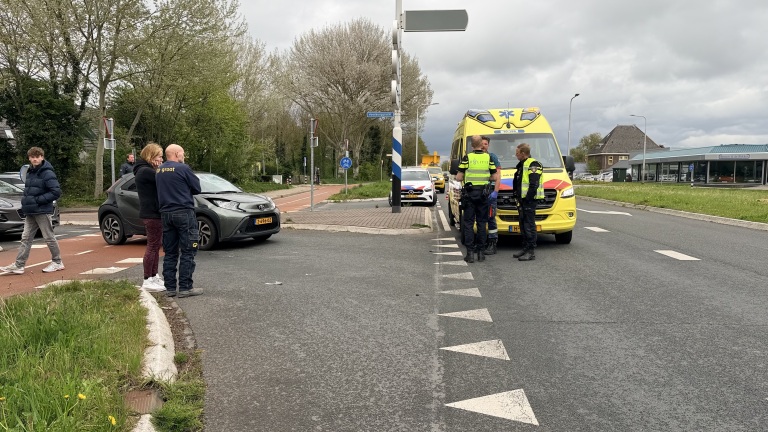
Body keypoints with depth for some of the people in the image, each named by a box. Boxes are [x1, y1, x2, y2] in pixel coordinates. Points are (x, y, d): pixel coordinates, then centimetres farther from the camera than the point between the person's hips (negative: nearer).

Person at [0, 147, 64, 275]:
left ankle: (57, 262, 13)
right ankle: (19, 265, 9)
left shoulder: (47, 173, -13)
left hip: (42, 211, -8)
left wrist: (37, 200, -18)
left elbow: (56, 192, -19)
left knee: (49, 237, 1)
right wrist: (25, 199, 7)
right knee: (26, 238, 7)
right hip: (30, 212, 8)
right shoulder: (30, 172, 13)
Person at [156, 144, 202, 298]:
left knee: (170, 253, 11)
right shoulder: (183, 169, -10)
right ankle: (185, 287, -3)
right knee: (187, 252, -2)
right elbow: (197, 188, -3)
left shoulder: (159, 171, 11)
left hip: (166, 214, 7)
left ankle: (170, 287, 13)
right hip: (184, 213, -7)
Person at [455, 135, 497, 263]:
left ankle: (470, 253, -3)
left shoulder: (467, 158, -5)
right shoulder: (488, 158, 2)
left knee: (468, 223, 2)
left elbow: (459, 177, -6)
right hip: (483, 193, 2)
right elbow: (494, 177, 4)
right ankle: (481, 252, 10)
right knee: (481, 223, 9)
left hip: (469, 193, -2)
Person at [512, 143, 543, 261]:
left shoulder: (533, 165, -10)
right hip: (523, 200, 10)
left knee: (529, 225, -9)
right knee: (523, 225, 13)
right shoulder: (521, 165, 21)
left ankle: (531, 252, -7)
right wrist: (518, 197, 16)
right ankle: (525, 249, 21)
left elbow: (534, 185, -19)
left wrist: (528, 198, -21)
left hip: (529, 200, -10)